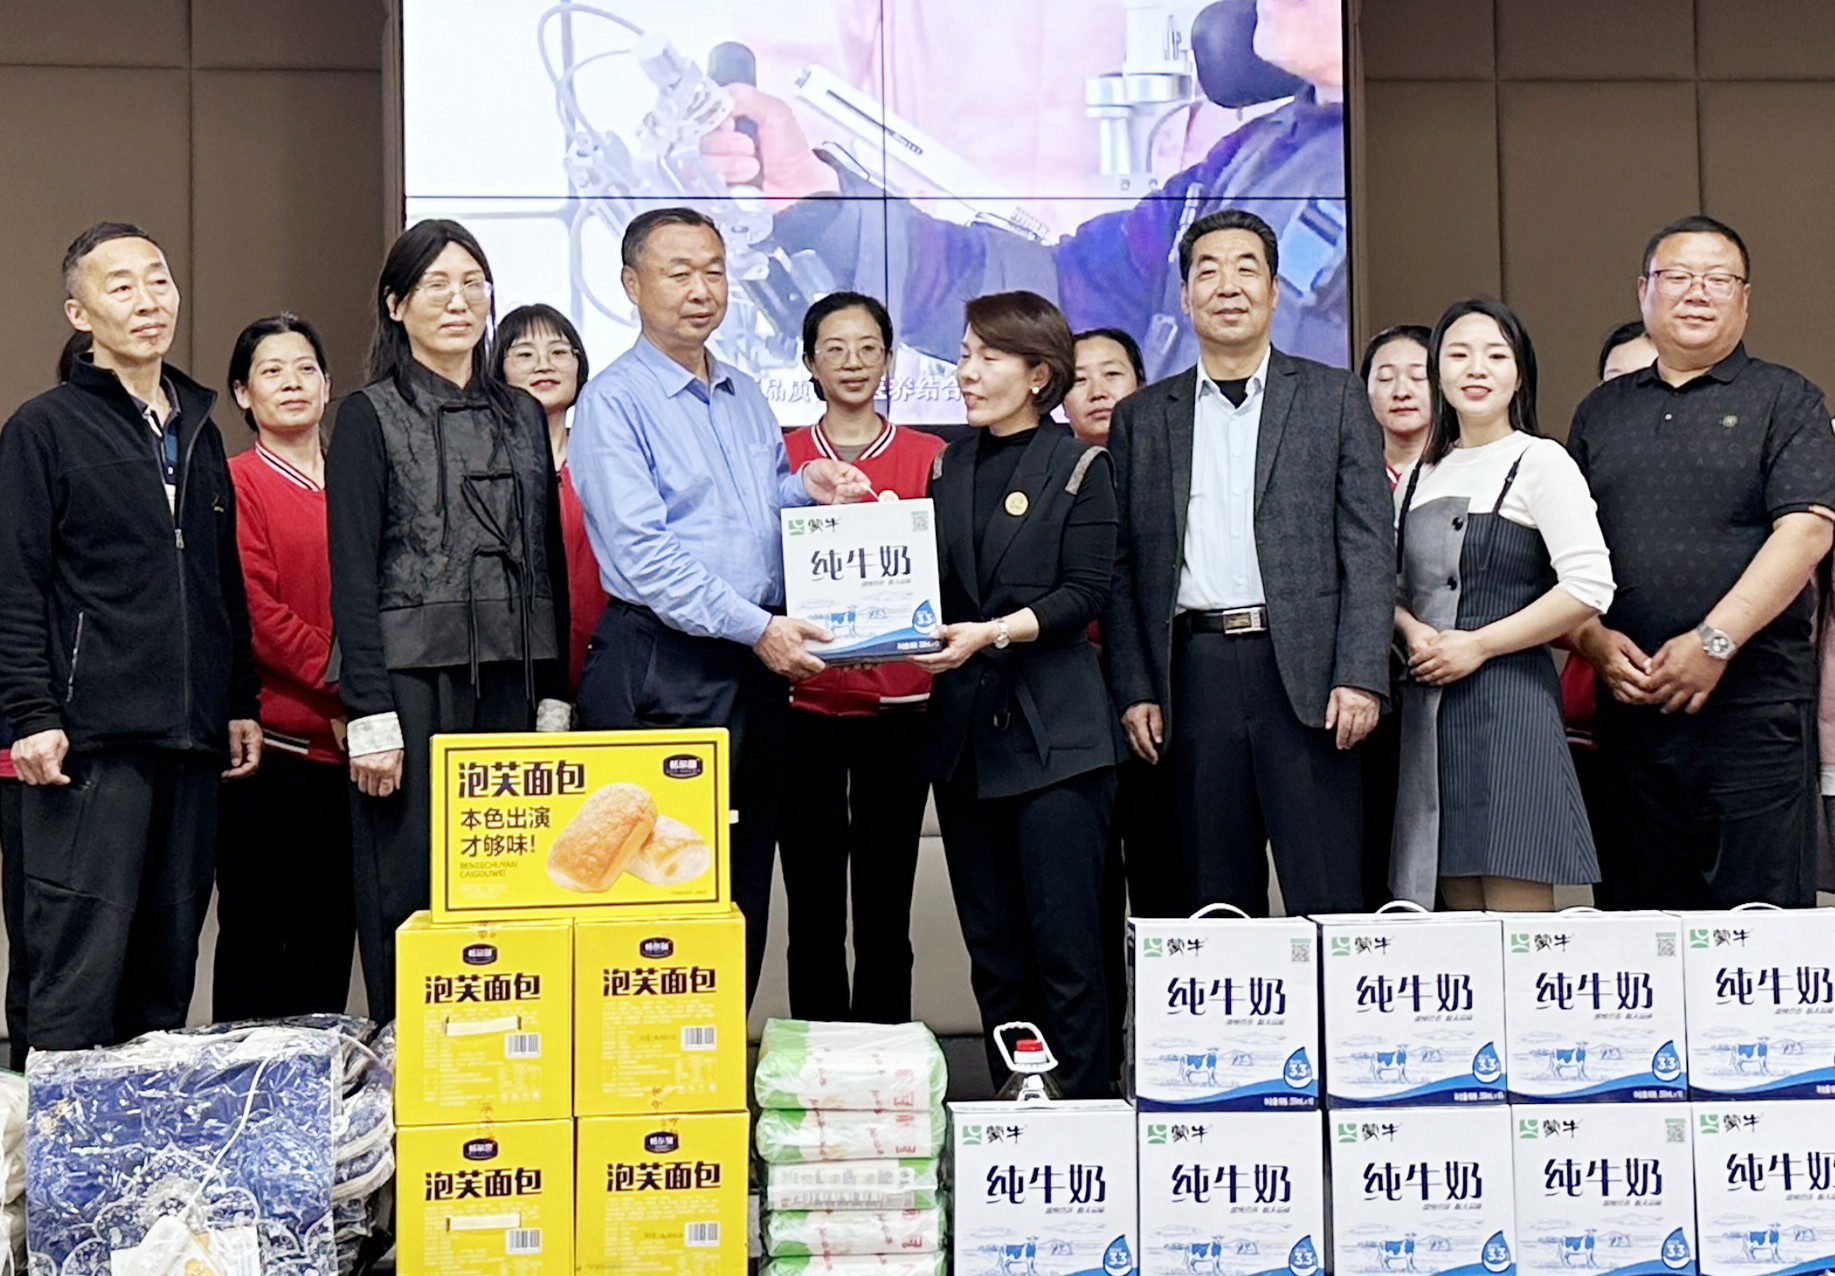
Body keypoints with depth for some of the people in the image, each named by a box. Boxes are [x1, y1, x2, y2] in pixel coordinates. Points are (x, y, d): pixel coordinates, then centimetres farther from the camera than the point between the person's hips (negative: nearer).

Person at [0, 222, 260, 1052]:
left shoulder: (198, 429, 18)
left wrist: (242, 701, 16)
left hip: (193, 737, 6)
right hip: (91, 741, -6)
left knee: (170, 959, 9)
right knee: (81, 958, -8)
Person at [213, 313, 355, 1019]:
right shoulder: (235, 482, -1)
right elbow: (255, 612, -10)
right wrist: (341, 686, -17)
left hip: (345, 744, 5)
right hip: (272, 741, -5)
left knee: (331, 928, 9)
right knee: (256, 933, 1)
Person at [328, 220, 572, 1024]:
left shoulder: (522, 417, 14)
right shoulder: (369, 418, 0)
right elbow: (351, 576, -6)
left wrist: (553, 693, 9)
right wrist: (369, 711, -13)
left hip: (510, 681, 4)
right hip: (412, 680, -4)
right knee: (410, 890, -1)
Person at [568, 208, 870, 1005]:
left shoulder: (747, 399, 17)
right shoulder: (612, 402, -6)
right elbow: (641, 551, -15)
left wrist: (805, 488, 3)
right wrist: (755, 626, -20)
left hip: (755, 669, 7)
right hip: (661, 671, -7)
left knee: (744, 896, 10)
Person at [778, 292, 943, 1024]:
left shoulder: (929, 457, 7)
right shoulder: (782, 457, 9)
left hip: (897, 698, 0)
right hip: (804, 697, 1)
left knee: (886, 900, 3)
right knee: (812, 902, 3)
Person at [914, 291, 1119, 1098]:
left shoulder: (1079, 467, 0)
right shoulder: (948, 467, 15)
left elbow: (1085, 592, -8)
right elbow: (931, 584, 13)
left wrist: (993, 632, -19)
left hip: (1054, 730, -5)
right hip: (965, 726, 5)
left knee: (1065, 940, -7)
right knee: (992, 946, 8)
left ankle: (1083, 1108, 1)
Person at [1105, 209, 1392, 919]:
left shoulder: (1334, 399, 9)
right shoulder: (1141, 418, 14)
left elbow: (1370, 546, 3)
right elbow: (1122, 568, 11)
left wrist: (1360, 676, -7)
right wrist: (1133, 689, 2)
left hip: (1303, 673, -2)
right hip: (1194, 676, 2)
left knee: (1326, 901, -3)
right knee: (1216, 906, 5)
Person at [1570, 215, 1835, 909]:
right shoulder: (1600, 411, 17)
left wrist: (1714, 643, -16)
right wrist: (1595, 640, -4)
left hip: (1752, 703, -4)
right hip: (1629, 702, 4)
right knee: (1645, 912, 8)